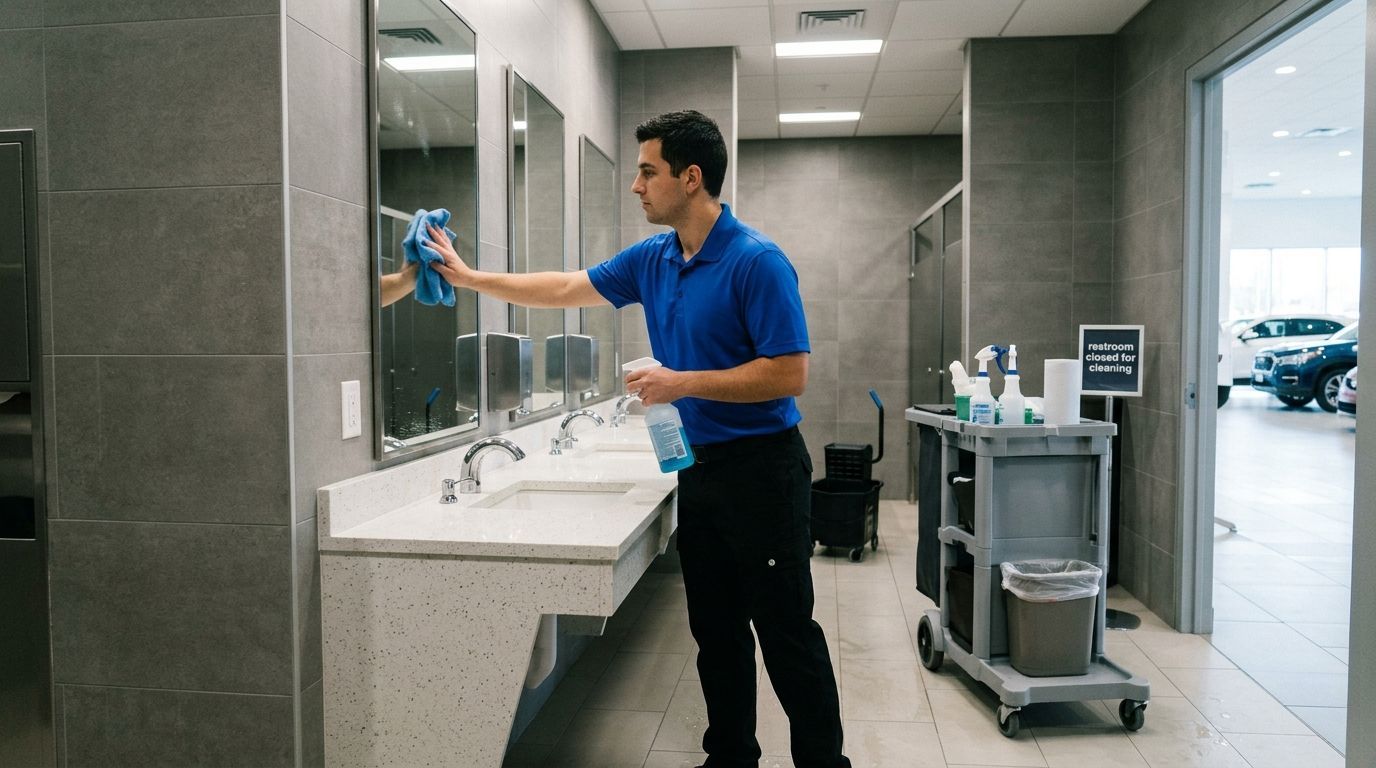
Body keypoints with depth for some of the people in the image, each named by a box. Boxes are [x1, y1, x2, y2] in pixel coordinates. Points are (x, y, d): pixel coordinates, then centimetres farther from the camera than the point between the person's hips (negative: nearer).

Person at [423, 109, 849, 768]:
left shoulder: (757, 262, -16)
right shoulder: (652, 259, 7)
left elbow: (790, 373, -20)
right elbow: (568, 289, 18)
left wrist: (683, 383, -20)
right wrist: (470, 277, 20)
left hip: (761, 467, -8)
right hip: (699, 464, 8)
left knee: (786, 633, 1)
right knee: (715, 632, 15)